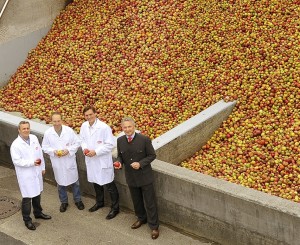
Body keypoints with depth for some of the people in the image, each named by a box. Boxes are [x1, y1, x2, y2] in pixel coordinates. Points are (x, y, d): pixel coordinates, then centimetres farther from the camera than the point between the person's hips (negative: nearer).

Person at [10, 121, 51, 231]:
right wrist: (32, 163, -25)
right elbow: (17, 161, -20)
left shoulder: (34, 138, 0)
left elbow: (40, 153, 9)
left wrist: (42, 167, 13)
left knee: (37, 194, 22)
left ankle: (38, 212, 42)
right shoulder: (16, 145, -18)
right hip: (25, 175, -6)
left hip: (37, 172, 6)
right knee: (27, 198, 2)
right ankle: (27, 220, 18)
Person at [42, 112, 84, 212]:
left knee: (75, 181, 13)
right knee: (61, 183, 16)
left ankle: (78, 200, 33)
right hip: (57, 163, 1)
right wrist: (54, 151, -18)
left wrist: (68, 150, -18)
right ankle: (64, 202, 35)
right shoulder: (48, 133, -10)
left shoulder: (69, 130, -13)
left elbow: (77, 143, -5)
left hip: (70, 161, 0)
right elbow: (45, 147, -1)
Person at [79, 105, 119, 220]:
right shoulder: (84, 126, -2)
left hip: (103, 160, -6)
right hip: (91, 160, 6)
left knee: (109, 185, 2)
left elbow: (110, 144, -17)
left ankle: (115, 208, 17)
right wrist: (84, 148, -7)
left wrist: (96, 151, -20)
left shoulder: (104, 127, -20)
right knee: (96, 182, 24)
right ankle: (99, 202, 45)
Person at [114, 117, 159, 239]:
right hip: (131, 177, 4)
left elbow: (152, 155, -9)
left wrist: (140, 163, -22)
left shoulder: (144, 139, -16)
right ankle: (141, 218, 44)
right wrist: (119, 162, -13)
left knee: (149, 202, 4)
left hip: (144, 176, -4)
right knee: (136, 200, 21)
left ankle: (154, 226, 17)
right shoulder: (120, 141, -4)